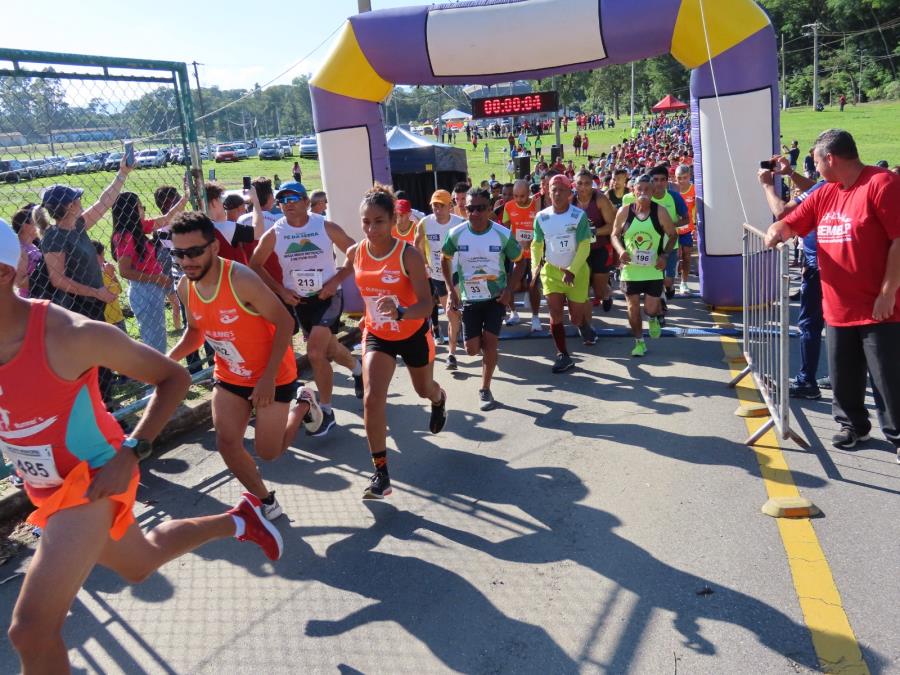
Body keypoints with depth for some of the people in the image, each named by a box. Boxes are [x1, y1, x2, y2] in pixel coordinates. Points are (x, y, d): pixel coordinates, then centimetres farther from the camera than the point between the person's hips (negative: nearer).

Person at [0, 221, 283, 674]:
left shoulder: (74, 335, -25)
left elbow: (173, 378, -15)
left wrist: (130, 454, -23)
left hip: (92, 480, -7)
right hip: (46, 490, 7)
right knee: (139, 564, 27)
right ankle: (238, 521, 47)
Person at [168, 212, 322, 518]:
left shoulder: (241, 280, -30)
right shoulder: (185, 287, -8)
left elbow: (284, 322, -24)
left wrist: (268, 376, -25)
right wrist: (167, 359, -9)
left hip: (272, 375, -6)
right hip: (229, 376, 6)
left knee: (268, 452, 3)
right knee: (226, 443, -2)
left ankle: (302, 404, 31)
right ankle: (265, 500, 22)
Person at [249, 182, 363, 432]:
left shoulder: (326, 227, -10)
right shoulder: (274, 234, -6)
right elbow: (255, 265, 4)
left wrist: (335, 281, -12)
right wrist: (280, 290, -6)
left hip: (327, 297, -3)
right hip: (295, 299, 3)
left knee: (315, 353, -16)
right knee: (328, 348, 16)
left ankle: (326, 411, 1)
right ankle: (357, 370, 50)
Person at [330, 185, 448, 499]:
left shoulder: (409, 255, -26)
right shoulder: (355, 252, -11)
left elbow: (426, 304, -32)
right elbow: (346, 270, 15)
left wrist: (400, 313, -49)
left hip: (413, 334, -2)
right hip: (376, 335, 2)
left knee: (424, 389, 23)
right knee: (372, 399, -16)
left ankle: (439, 400, 65)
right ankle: (381, 473, -5)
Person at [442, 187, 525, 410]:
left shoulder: (503, 234, -14)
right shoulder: (456, 234, -11)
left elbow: (520, 262, 0)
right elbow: (445, 260, 7)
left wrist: (509, 289, -11)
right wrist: (452, 291, -1)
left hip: (496, 297, -1)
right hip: (469, 299, 1)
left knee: (490, 342, -8)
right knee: (472, 349, 0)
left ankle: (485, 390, 8)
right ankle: (486, 347, 38)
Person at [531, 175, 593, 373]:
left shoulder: (579, 215, -14)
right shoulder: (541, 217, -3)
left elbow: (584, 246, -16)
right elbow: (536, 245, 10)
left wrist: (572, 271, -23)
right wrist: (536, 268, 0)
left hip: (576, 271, -2)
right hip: (551, 270, 2)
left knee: (576, 318, 5)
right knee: (555, 314, -7)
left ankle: (585, 325, 42)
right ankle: (563, 356, 3)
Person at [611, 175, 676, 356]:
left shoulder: (660, 212, -6)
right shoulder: (624, 211, -4)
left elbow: (672, 235, 3)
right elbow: (615, 234, 6)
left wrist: (664, 255, -11)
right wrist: (621, 251, -12)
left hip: (653, 268, -1)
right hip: (630, 267, 1)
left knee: (651, 308, -1)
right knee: (633, 307, 3)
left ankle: (653, 319, 39)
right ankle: (639, 342, 21)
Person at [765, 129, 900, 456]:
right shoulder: (824, 194, 10)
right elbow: (789, 223, 16)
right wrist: (776, 231, -10)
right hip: (838, 308, 7)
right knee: (843, 376, 16)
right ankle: (853, 425, 35)